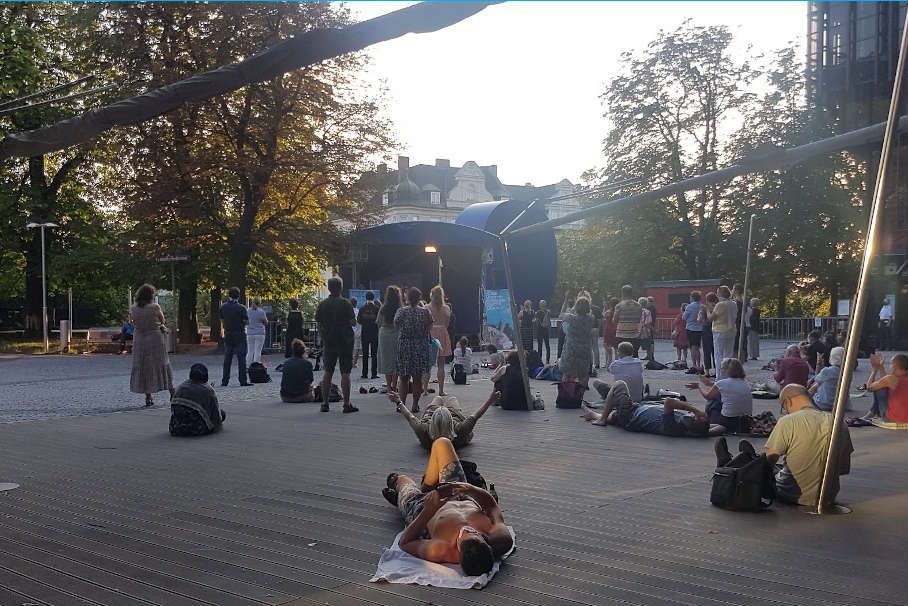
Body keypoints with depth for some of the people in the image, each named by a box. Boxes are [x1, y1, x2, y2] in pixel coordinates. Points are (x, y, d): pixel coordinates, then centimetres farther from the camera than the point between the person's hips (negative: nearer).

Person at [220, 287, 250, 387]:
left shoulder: (223, 307, 1)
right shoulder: (241, 308, -12)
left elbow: (222, 320, 7)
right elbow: (246, 322, -11)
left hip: (228, 335, 4)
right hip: (240, 335, -4)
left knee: (227, 359, 9)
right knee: (241, 358, 0)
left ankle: (224, 381, 9)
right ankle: (243, 380, -2)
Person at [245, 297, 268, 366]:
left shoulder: (247, 311, 4)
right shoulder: (261, 312, -7)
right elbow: (266, 323, 0)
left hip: (250, 333, 4)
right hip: (260, 333, -4)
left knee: (250, 352, 10)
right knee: (258, 352, -1)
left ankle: (247, 367, 10)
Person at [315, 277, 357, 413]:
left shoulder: (322, 304, 2)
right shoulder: (345, 303, -9)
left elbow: (318, 323, 6)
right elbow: (353, 322, -10)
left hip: (328, 342, 4)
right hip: (345, 342, -4)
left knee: (328, 373, 9)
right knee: (345, 373, -2)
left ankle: (325, 403, 9)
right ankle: (347, 404, -2)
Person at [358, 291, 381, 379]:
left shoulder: (362, 308, -2)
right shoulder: (377, 308, -9)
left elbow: (358, 320, 2)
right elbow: (379, 320, -6)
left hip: (364, 333, 2)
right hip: (374, 332, -2)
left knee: (365, 354, 9)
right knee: (374, 354, 2)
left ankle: (365, 373, 8)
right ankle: (374, 373, -1)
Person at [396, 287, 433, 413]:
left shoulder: (401, 311, -7)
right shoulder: (425, 312, -4)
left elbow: (396, 325, 5)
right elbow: (429, 330, 1)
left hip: (404, 346, -1)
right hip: (421, 347, 1)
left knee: (403, 378, 8)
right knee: (417, 378, 7)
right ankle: (415, 405, 9)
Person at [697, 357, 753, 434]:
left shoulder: (722, 383, -11)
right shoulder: (745, 382, 5)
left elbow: (707, 396, 8)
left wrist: (699, 387, 26)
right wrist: (712, 384, 31)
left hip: (729, 422, -5)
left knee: (711, 401, 16)